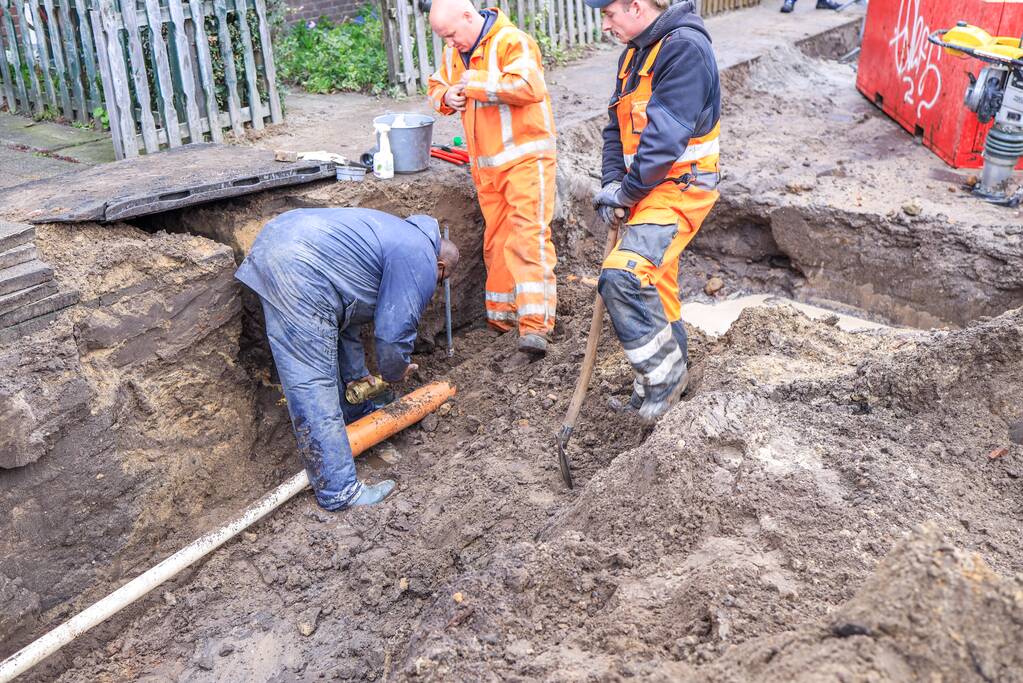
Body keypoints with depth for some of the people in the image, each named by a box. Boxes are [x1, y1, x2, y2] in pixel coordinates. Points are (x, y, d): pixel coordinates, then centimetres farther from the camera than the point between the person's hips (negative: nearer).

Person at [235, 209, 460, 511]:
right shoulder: (422, 262, 2)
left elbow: (345, 310, 32)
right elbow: (394, 331, -2)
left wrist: (357, 373, 35)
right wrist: (395, 371, 20)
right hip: (298, 272, -11)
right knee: (313, 381, -8)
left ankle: (355, 414, 50)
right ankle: (338, 491, -3)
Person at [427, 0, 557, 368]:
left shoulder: (511, 42, -13)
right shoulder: (454, 53, 11)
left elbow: (529, 87, -27)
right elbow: (436, 86, 23)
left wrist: (475, 84, -21)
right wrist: (447, 97, -2)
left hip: (525, 158, -8)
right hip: (485, 165, 8)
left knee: (527, 238, -16)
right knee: (496, 242, 12)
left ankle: (534, 330, -21)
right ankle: (501, 320, 23)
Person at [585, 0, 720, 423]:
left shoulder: (684, 47, -17)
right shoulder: (634, 52, 14)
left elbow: (666, 133, -23)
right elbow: (617, 126, 12)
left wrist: (628, 189, -17)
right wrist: (612, 182, -2)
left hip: (679, 187, -10)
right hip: (647, 189, 10)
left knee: (623, 276, -26)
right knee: (655, 285, 17)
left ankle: (663, 373, -9)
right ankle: (666, 379, 32)